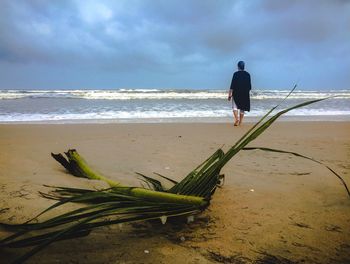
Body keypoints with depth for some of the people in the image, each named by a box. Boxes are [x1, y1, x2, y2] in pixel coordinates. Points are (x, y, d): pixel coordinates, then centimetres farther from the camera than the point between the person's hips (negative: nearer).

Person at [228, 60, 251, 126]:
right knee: (242, 108, 11)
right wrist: (248, 92, 19)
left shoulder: (236, 74, -9)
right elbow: (249, 85, 7)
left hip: (236, 93, -3)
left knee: (235, 107, 5)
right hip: (245, 94, 3)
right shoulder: (247, 74, 3)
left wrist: (230, 94, -7)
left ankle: (237, 119, -17)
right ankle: (240, 122, 15)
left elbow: (232, 85, -11)